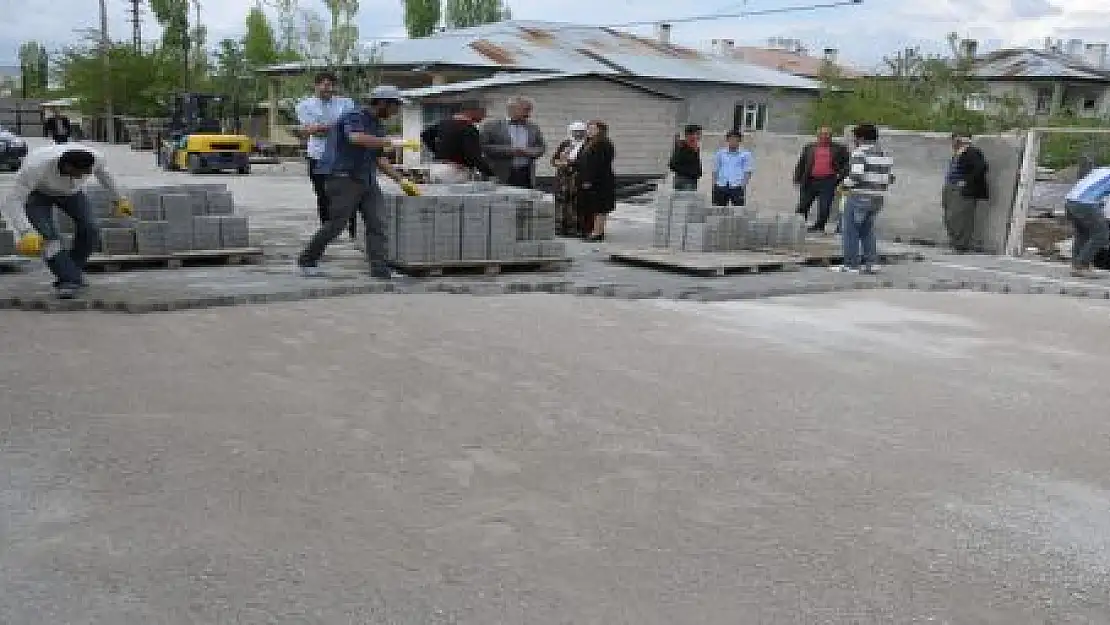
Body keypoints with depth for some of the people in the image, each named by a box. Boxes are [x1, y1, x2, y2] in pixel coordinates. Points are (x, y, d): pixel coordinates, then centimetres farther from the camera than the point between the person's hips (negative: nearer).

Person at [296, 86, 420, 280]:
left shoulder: (378, 125, 18)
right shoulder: (355, 117, -9)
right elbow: (357, 138, -31)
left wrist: (401, 180, 21)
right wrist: (391, 143, -28)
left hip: (367, 181, 8)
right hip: (344, 178, -8)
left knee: (376, 224, -5)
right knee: (337, 223, -8)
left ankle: (380, 268, -7)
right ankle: (306, 261, 8)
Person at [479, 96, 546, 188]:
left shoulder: (534, 128, 14)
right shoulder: (492, 126, 3)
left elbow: (542, 148, 15)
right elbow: (483, 146, -5)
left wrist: (529, 152, -7)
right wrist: (508, 151, -13)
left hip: (526, 176, 3)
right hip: (501, 175, -3)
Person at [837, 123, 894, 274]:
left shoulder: (859, 153, -13)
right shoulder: (884, 154, 10)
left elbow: (855, 176, -23)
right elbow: (890, 178, 11)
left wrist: (845, 185, -6)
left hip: (859, 197, -7)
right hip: (878, 198, 7)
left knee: (849, 229, 5)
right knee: (867, 229, 20)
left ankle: (851, 264, 4)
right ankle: (871, 263, 13)